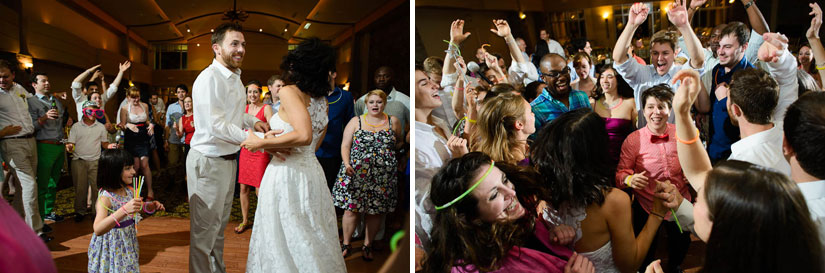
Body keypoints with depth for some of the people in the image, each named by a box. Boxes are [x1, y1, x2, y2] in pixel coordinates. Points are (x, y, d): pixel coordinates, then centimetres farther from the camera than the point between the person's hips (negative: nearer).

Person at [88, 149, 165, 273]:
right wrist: (125, 210, -50)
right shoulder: (105, 198, -24)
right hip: (111, 248, -7)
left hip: (128, 243, 7)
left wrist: (152, 205, -4)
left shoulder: (129, 190, -3)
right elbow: (98, 229, -39)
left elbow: (141, 207, 18)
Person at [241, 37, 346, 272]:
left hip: (287, 173, -7)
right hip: (313, 171, 7)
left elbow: (304, 136, -25)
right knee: (313, 241, 15)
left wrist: (261, 143, -15)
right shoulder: (322, 99, 10)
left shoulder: (290, 92, -11)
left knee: (284, 240, 4)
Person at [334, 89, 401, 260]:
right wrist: (346, 163, -14)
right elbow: (345, 145, 1)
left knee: (375, 211, 6)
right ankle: (346, 245, 15)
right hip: (355, 174, -1)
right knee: (351, 208, 0)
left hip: (382, 177, 1)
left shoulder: (393, 122, 9)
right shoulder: (355, 122, 6)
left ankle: (367, 246, 22)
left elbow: (400, 142, 23)